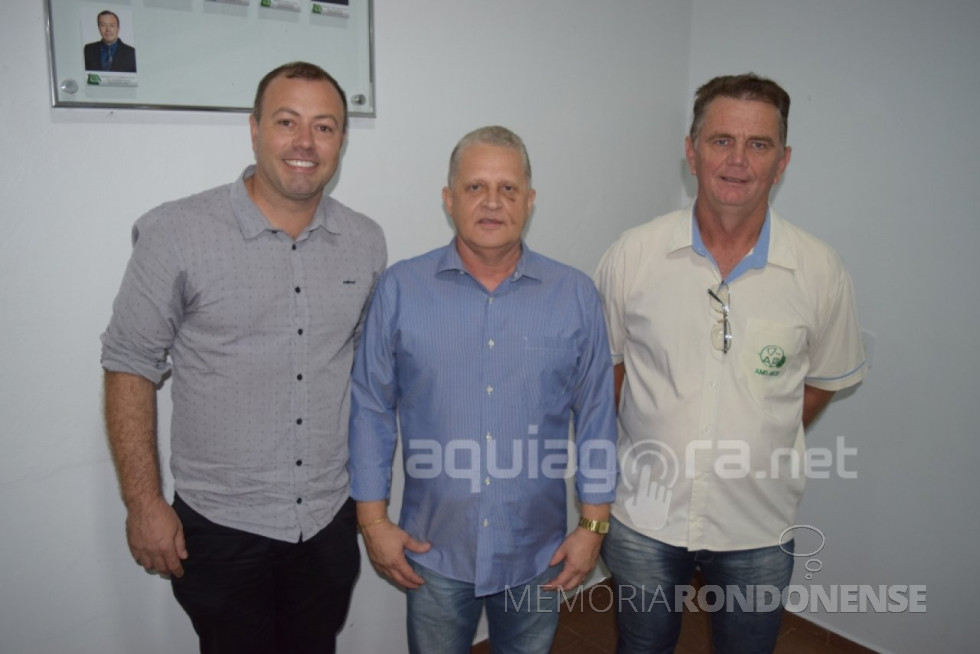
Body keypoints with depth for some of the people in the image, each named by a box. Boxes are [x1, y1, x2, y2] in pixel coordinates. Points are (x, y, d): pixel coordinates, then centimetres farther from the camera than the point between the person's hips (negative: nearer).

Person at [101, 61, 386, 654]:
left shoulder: (366, 242, 0)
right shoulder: (177, 233, -12)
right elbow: (130, 366, -6)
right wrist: (144, 504, -8)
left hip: (331, 521, 4)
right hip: (220, 527, -3)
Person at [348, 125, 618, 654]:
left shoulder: (575, 295, -5)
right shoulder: (400, 289, -7)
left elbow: (596, 414, 0)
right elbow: (371, 409, -2)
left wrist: (594, 525, 0)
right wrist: (373, 519, -2)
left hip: (538, 554, 1)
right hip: (434, 553, -1)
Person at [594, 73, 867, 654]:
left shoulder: (820, 271, -9)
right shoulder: (632, 256, -11)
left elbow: (823, 380, 5)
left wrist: (760, 447, 1)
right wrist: (657, 448, 1)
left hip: (759, 527, 1)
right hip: (647, 517, 0)